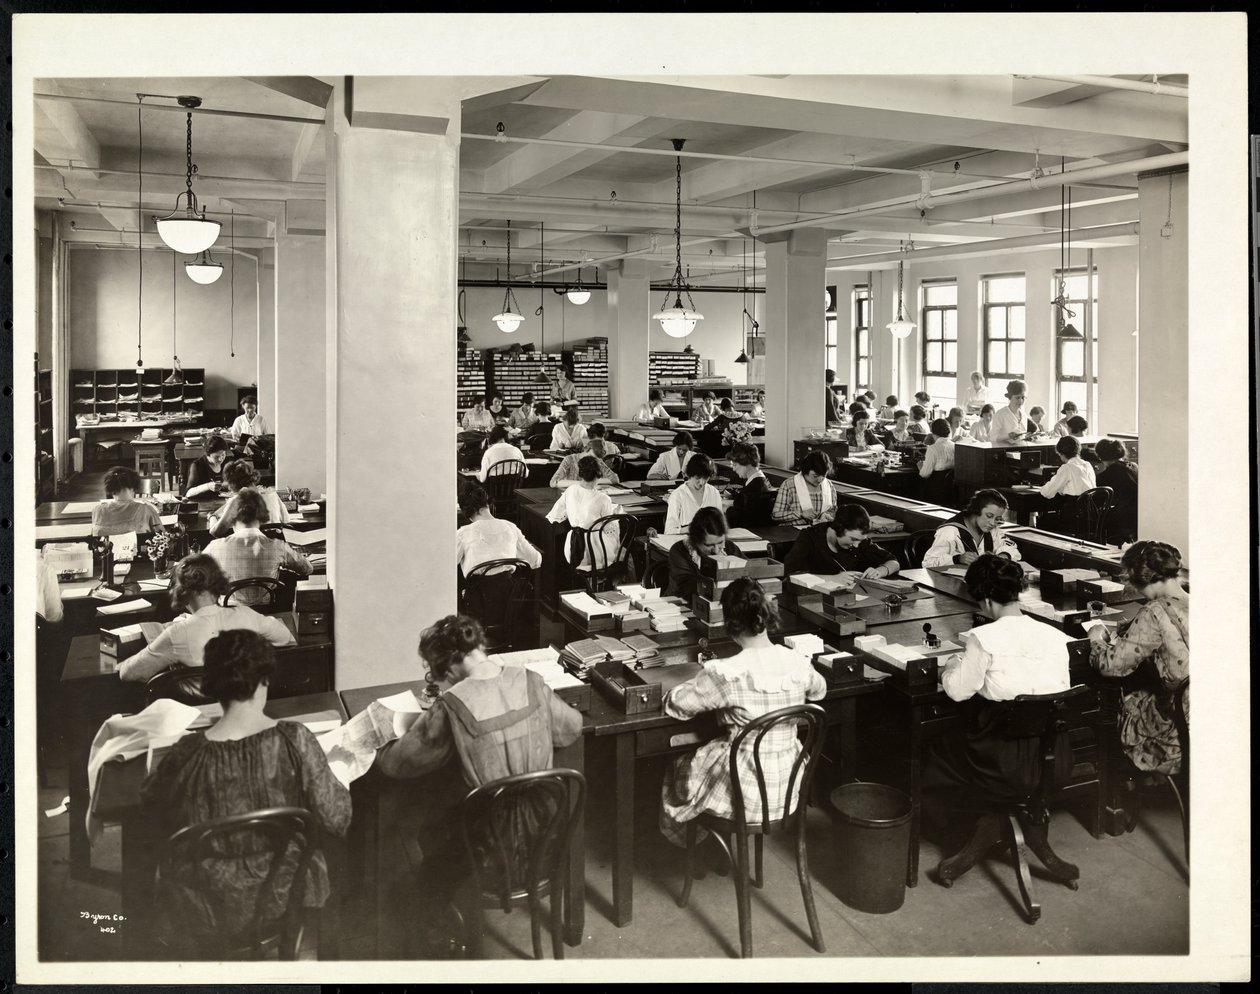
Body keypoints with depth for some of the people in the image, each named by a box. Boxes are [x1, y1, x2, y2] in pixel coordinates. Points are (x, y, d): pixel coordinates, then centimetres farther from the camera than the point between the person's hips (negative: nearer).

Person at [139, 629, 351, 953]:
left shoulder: (190, 754, -22)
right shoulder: (295, 740, -21)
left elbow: (153, 805, -1)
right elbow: (335, 819, -14)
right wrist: (337, 782, 4)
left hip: (217, 905, 0)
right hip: (288, 894, 1)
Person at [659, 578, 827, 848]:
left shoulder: (724, 673, -25)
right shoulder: (797, 663, -9)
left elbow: (674, 703, -10)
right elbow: (819, 690, 14)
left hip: (746, 798, -5)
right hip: (790, 791, 5)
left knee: (678, 769, 25)